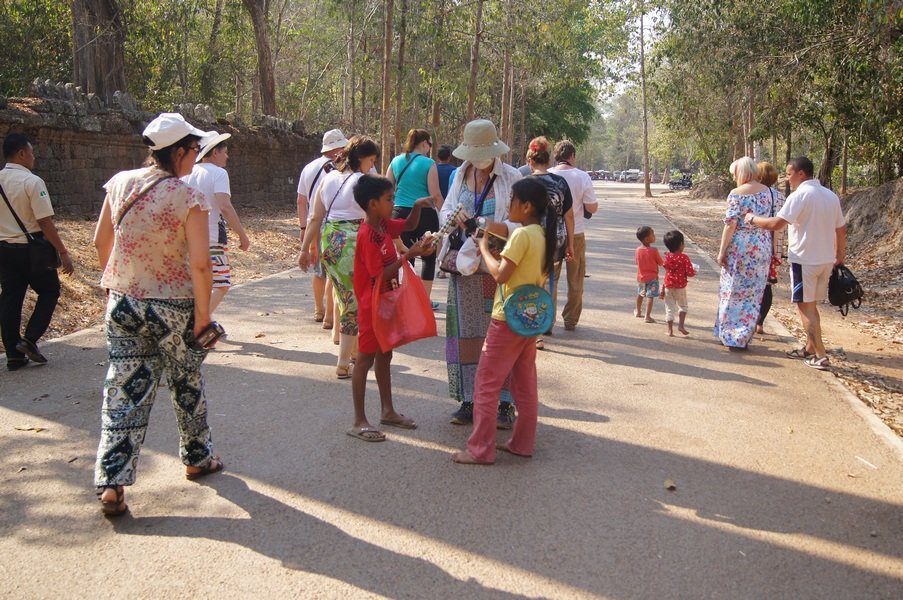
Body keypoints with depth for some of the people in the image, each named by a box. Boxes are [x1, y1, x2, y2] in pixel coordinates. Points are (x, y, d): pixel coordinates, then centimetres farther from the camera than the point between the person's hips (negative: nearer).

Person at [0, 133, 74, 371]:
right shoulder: (32, 182, -15)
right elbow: (45, 222, -18)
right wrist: (63, 253, -15)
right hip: (31, 248, -6)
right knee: (49, 292, 12)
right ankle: (30, 339, 0)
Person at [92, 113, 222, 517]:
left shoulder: (120, 184, -1)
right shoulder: (189, 198, -15)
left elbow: (100, 242, 8)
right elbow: (200, 263, -19)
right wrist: (203, 312, -9)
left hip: (123, 304, 4)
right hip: (174, 308, -3)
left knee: (124, 392, 7)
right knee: (186, 386, 17)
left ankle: (111, 483, 4)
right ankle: (197, 458, 35)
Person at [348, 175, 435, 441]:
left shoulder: (384, 225, 4)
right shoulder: (367, 235, -22)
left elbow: (410, 225, 21)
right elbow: (381, 275, -25)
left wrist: (417, 206, 1)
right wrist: (409, 254, -25)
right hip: (372, 305, -9)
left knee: (385, 356, 17)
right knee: (365, 359, -2)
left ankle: (387, 411, 29)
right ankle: (358, 421, 5)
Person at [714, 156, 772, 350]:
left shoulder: (736, 193, -10)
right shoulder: (766, 191, 7)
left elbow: (730, 224, -14)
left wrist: (722, 251, -8)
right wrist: (769, 249, 16)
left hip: (740, 247, -5)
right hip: (763, 247, 5)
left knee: (735, 292, 6)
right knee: (753, 293, 11)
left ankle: (731, 336, 10)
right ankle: (744, 337, 17)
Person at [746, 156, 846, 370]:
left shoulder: (800, 195, -16)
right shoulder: (831, 195, 9)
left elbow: (776, 224, -22)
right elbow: (841, 229, 15)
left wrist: (753, 218, -6)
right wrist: (840, 255, 26)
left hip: (805, 259, -8)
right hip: (826, 260, 8)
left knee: (805, 306, -1)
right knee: (810, 305, 19)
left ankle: (820, 356, -2)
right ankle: (810, 348, 27)